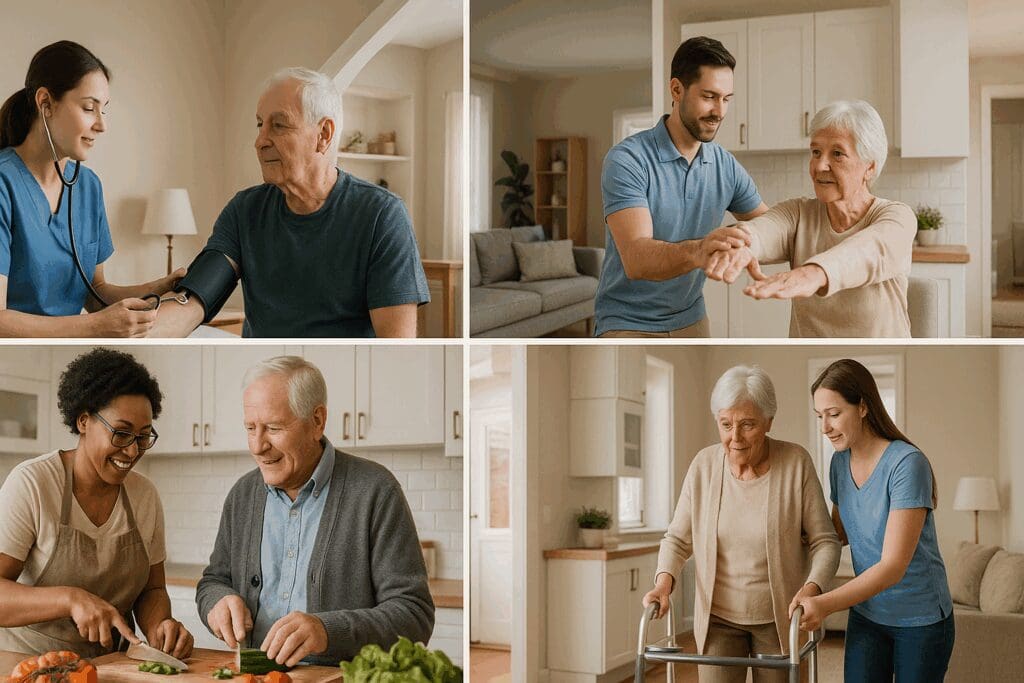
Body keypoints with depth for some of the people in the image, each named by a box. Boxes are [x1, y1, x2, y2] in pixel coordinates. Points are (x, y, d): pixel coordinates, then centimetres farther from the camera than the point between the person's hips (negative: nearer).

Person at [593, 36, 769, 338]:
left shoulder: (726, 166, 1)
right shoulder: (627, 160, -18)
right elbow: (635, 259, -30)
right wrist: (697, 251, -49)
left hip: (691, 321, 6)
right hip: (629, 324, -5)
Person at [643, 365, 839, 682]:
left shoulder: (796, 463, -12)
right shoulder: (704, 465, -6)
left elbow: (824, 540, -8)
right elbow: (678, 537, 2)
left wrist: (812, 587, -25)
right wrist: (664, 580, -16)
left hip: (779, 618, -1)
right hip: (718, 618, 1)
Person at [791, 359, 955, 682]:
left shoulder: (907, 463, -23)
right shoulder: (840, 461, -1)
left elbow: (893, 566, -29)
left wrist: (825, 603, -39)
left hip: (921, 620, -5)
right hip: (866, 615, 5)